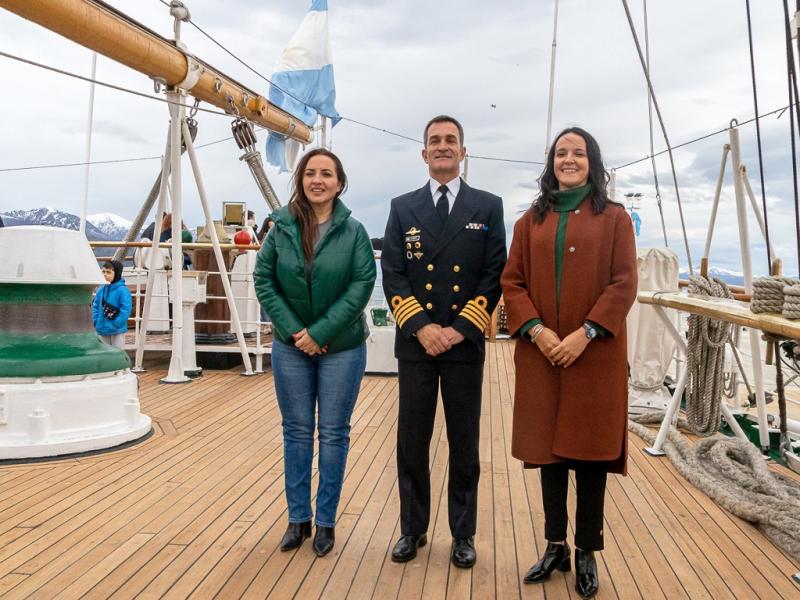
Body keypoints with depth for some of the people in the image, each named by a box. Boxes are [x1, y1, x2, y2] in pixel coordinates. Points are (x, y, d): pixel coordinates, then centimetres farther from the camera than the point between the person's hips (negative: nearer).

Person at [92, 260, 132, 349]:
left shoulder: (122, 290, -15)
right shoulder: (101, 289, 4)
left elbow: (126, 310, -18)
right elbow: (95, 306, 12)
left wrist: (116, 324, -20)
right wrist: (96, 321, 1)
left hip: (117, 331, -6)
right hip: (102, 330, 6)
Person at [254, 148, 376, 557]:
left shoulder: (353, 231, -5)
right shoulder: (281, 227, -1)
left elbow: (362, 284, -12)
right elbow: (263, 279, -2)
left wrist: (321, 332, -17)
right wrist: (293, 329, -12)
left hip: (341, 347, -1)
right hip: (291, 345, 2)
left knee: (334, 433, 7)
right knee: (297, 432, 11)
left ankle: (325, 521, 22)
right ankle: (298, 518, 25)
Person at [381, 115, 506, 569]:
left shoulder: (488, 207, 5)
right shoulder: (403, 208, 8)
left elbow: (494, 275, -1)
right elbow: (392, 275, 1)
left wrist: (460, 328, -11)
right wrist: (420, 327, -11)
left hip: (465, 344, -1)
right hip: (415, 343, 1)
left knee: (464, 444, 9)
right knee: (412, 442, 9)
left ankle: (463, 534, 25)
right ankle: (413, 529, 26)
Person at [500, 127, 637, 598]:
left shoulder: (613, 217, 5)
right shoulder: (532, 221, 11)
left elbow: (624, 283, -3)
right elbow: (512, 281, 5)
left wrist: (586, 333, -14)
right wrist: (536, 330, -10)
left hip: (595, 355, -2)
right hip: (541, 356, 2)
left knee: (591, 452, 5)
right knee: (549, 451, 9)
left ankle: (587, 554, 20)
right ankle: (556, 546, 24)